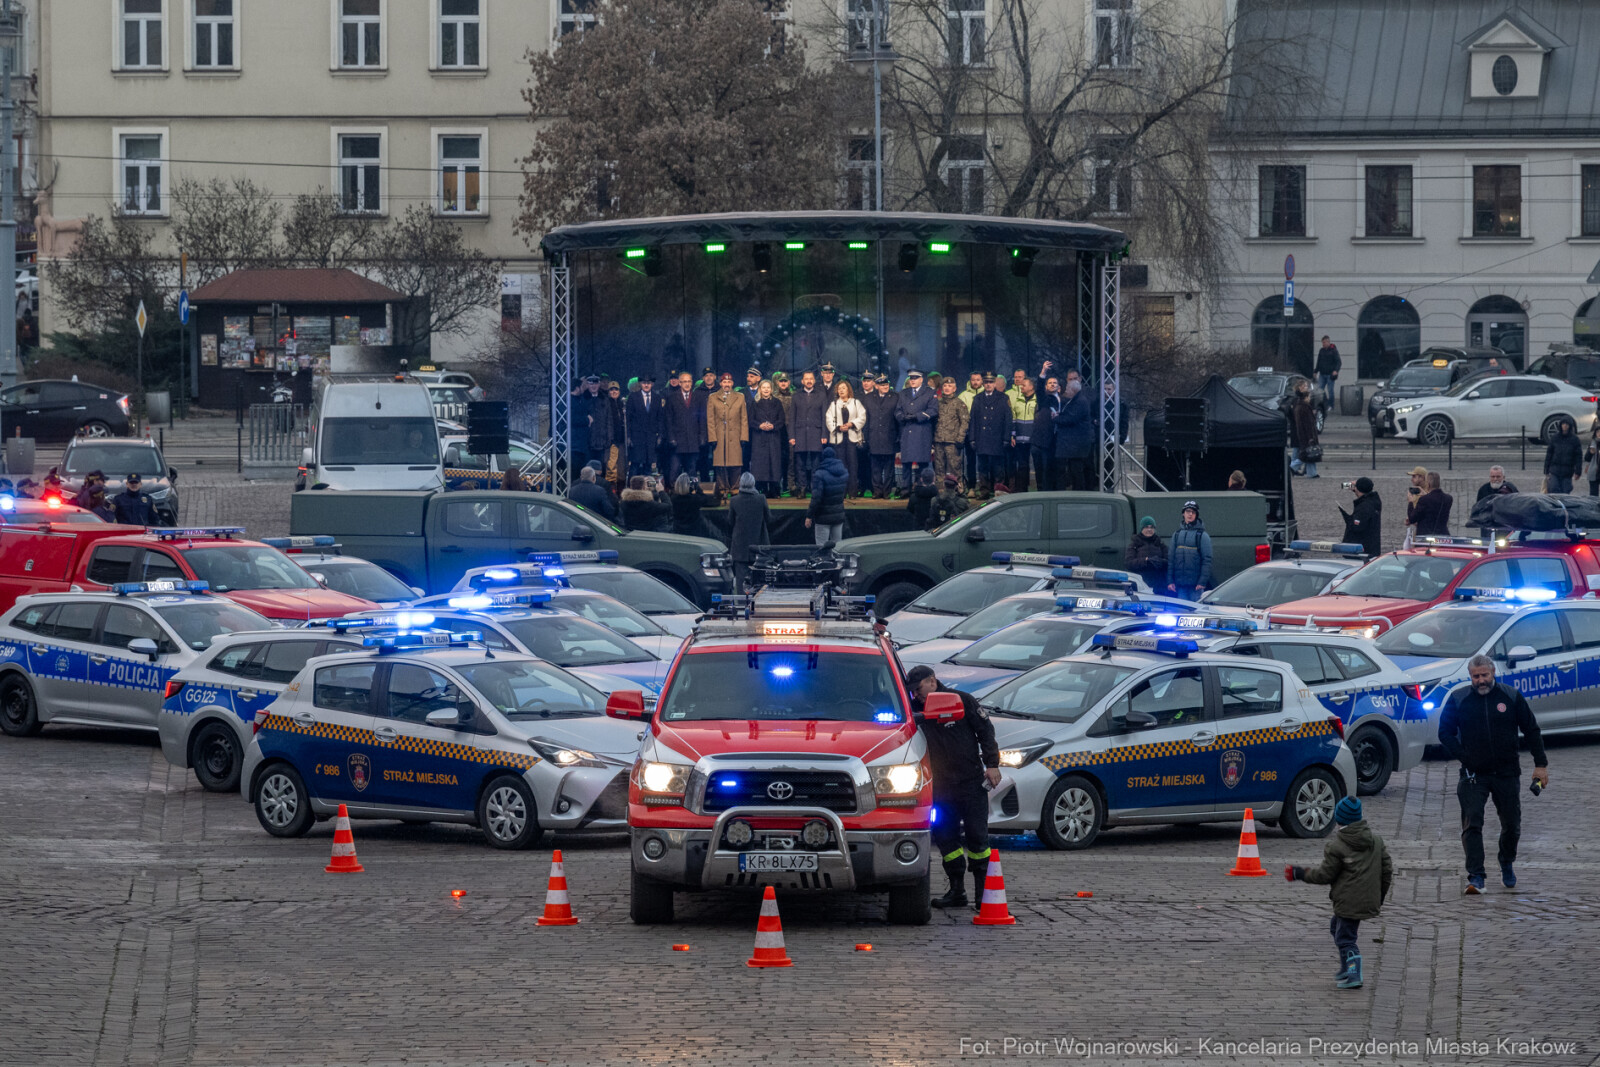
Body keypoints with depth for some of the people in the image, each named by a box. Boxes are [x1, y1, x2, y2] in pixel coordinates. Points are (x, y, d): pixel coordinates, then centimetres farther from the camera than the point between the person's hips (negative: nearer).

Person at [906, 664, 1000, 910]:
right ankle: (957, 891, 9)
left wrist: (991, 764, -5)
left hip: (971, 780, -4)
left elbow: (985, 731, 0)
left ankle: (983, 890, 5)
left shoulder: (962, 701, -3)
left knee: (977, 835, -3)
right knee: (945, 836, 2)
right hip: (941, 786, 4)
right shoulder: (917, 710, 5)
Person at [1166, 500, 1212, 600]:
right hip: (1180, 584, 4)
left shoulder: (1202, 535, -1)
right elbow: (1171, 558, 13)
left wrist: (1202, 582, -13)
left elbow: (1207, 560, -5)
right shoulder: (1177, 534, 12)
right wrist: (1170, 580, 6)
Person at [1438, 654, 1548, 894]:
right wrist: (1462, 757, -8)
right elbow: (1445, 733, 7)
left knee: (1511, 825, 9)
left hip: (1507, 773, 1)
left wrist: (1541, 764, 4)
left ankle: (1507, 865, 35)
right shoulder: (1458, 699, 0)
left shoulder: (1511, 697, 2)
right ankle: (1475, 877, -15)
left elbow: (1531, 731, 8)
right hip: (1473, 774, -1)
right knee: (1472, 825, -13)